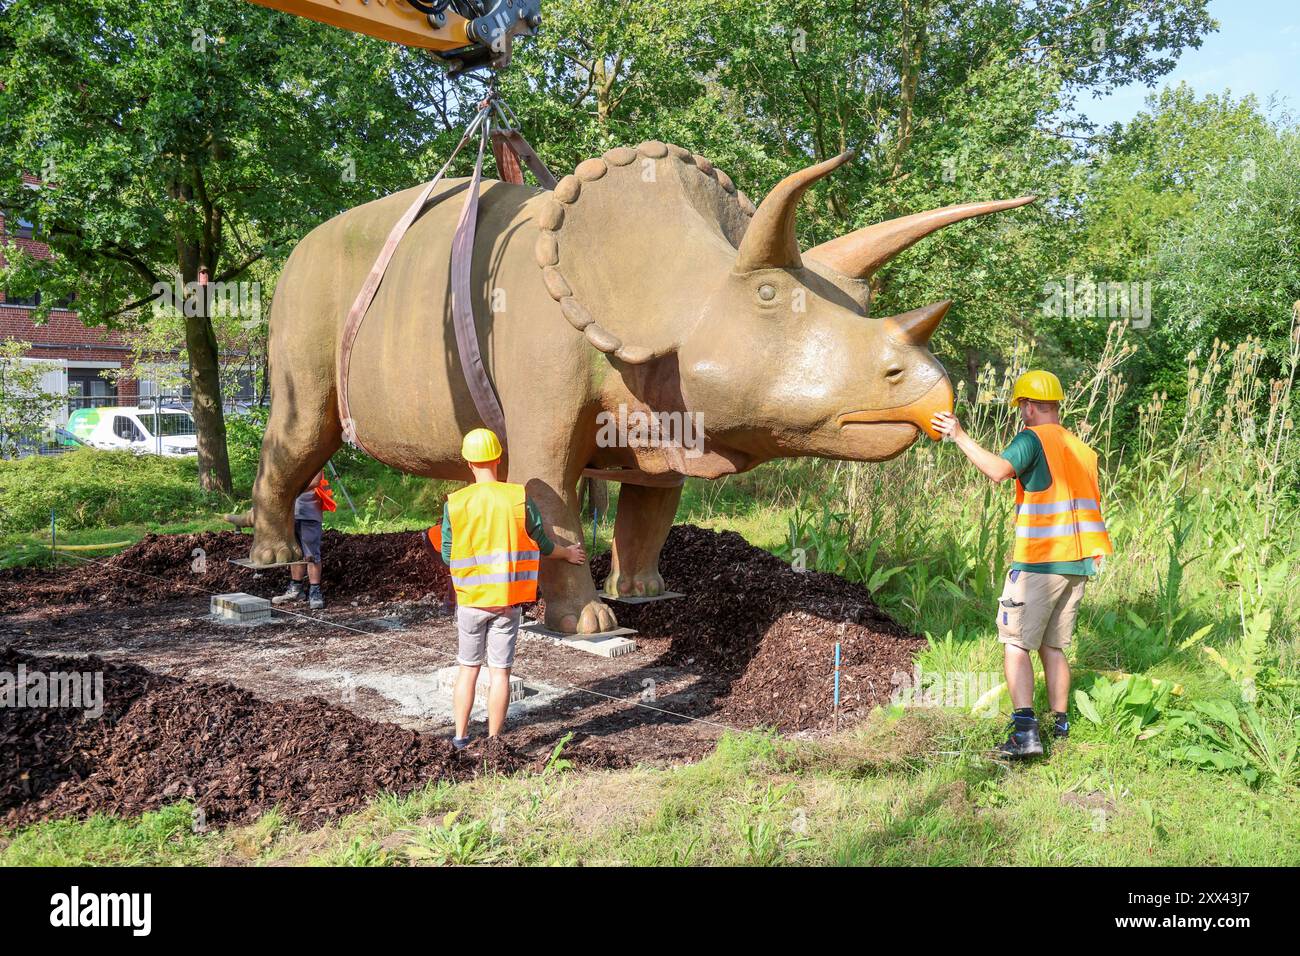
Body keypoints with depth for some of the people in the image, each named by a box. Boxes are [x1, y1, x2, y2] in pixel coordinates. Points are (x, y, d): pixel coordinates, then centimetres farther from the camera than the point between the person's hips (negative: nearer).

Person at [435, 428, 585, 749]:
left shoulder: (455, 503, -7)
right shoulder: (518, 498, -9)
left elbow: (447, 557, 0)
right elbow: (542, 545, 1)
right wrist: (568, 554, 21)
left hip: (470, 599, 1)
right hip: (506, 601, -1)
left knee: (468, 668, 15)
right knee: (499, 671, 6)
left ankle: (461, 737, 20)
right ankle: (493, 742, 12)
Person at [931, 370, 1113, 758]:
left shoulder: (1033, 438, -8)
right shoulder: (1083, 449, 15)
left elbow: (999, 470, -27)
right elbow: (1089, 503, 18)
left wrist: (960, 436, -22)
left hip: (1039, 563, -7)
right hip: (1079, 564, 7)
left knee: (1016, 644, -5)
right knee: (1053, 646, 17)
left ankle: (1025, 730, -15)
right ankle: (1061, 723, 23)